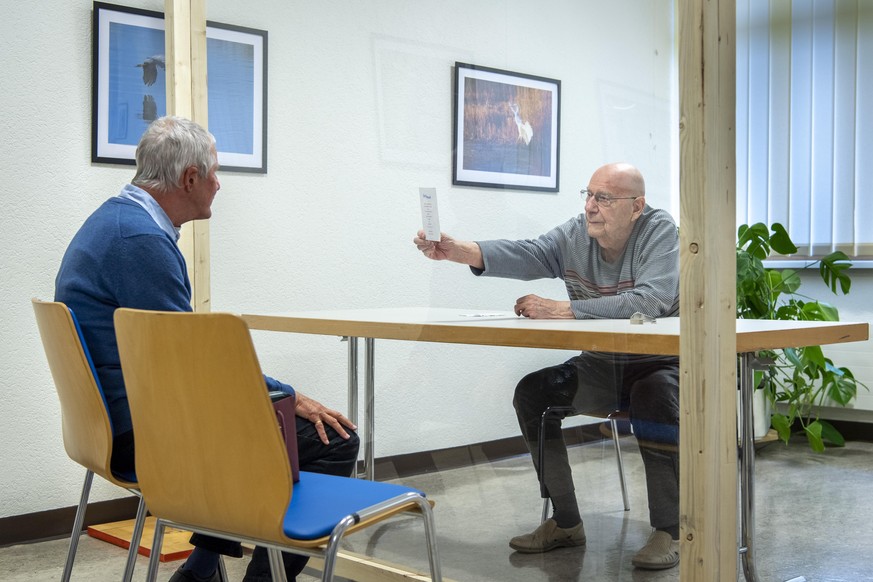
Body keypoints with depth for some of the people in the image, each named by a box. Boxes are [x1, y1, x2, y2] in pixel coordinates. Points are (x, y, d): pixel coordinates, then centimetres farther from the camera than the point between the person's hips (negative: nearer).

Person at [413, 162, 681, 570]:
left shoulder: (660, 233, -18)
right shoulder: (575, 235, -4)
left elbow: (650, 302, -34)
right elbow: (526, 254, -21)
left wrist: (561, 310, -35)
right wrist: (456, 250, -39)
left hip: (660, 363, -5)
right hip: (598, 367, 6)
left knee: (656, 395, -36)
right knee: (532, 392, -10)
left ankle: (668, 531, -21)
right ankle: (565, 522, 0)